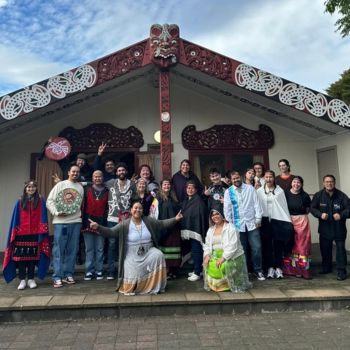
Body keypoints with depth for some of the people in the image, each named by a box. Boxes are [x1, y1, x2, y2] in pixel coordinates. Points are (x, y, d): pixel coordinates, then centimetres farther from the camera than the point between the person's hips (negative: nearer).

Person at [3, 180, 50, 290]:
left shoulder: (41, 201, 3)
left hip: (35, 234, -1)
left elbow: (43, 218, 0)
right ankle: (22, 280, 12)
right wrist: (14, 234, 1)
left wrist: (42, 232, -7)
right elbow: (15, 219, 7)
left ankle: (31, 279, 16)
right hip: (21, 234, 1)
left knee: (33, 256, 5)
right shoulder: (20, 202, 7)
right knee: (21, 256, 1)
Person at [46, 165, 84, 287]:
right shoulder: (60, 185, 3)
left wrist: (81, 214, -1)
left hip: (75, 221, 3)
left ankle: (68, 274, 17)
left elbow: (81, 203, 12)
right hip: (60, 222, -3)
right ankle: (57, 277, 4)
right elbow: (49, 200, -1)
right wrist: (56, 212, -13)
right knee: (58, 249, -2)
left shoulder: (80, 187, 12)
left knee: (72, 250, 7)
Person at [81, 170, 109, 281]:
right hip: (88, 222, 0)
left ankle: (99, 271, 15)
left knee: (100, 249, 6)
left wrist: (106, 221, -4)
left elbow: (108, 207, 4)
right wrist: (83, 221, -5)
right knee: (89, 249, 6)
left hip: (101, 222, 0)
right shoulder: (86, 189, 6)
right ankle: (89, 271, 14)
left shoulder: (107, 191, 5)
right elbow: (82, 205, 4)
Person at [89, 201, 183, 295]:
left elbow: (162, 224, 2)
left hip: (149, 251, 2)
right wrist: (98, 227, -24)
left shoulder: (148, 220, 1)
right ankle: (132, 287, 27)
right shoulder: (125, 224, -5)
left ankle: (156, 286, -10)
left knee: (158, 256, -26)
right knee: (133, 275, -14)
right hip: (132, 254, -2)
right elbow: (111, 232, -10)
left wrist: (175, 219, -9)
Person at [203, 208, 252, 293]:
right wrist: (207, 255, -8)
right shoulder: (211, 229, 13)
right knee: (209, 265, -21)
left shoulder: (230, 228, -8)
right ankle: (213, 285, 5)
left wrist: (223, 258, -26)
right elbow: (207, 245, 12)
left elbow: (233, 246, -18)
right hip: (215, 256, 5)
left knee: (226, 265, -32)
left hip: (232, 257, -5)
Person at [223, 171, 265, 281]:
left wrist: (258, 219, -2)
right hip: (238, 225, 0)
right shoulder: (228, 192, 3)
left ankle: (258, 270, 16)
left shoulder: (250, 188, 4)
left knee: (256, 248, 0)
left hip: (252, 223, 0)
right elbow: (227, 209, 2)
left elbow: (256, 204, 3)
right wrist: (229, 223, 0)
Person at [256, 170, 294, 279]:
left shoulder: (279, 190, 2)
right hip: (265, 220, 0)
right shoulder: (259, 191, 2)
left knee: (278, 245, 3)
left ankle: (278, 268, 13)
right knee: (267, 245, 5)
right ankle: (270, 268, 14)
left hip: (277, 220, 0)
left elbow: (284, 206, 1)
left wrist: (288, 221, -2)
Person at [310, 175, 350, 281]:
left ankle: (341, 271, 9)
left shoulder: (341, 195, -10)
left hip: (339, 228, -2)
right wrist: (320, 214, -18)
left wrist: (341, 215, -26)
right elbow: (312, 208, -1)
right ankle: (326, 268, 32)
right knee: (325, 249, 14)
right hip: (324, 228, 2)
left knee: (340, 249, -2)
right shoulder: (318, 195, -4)